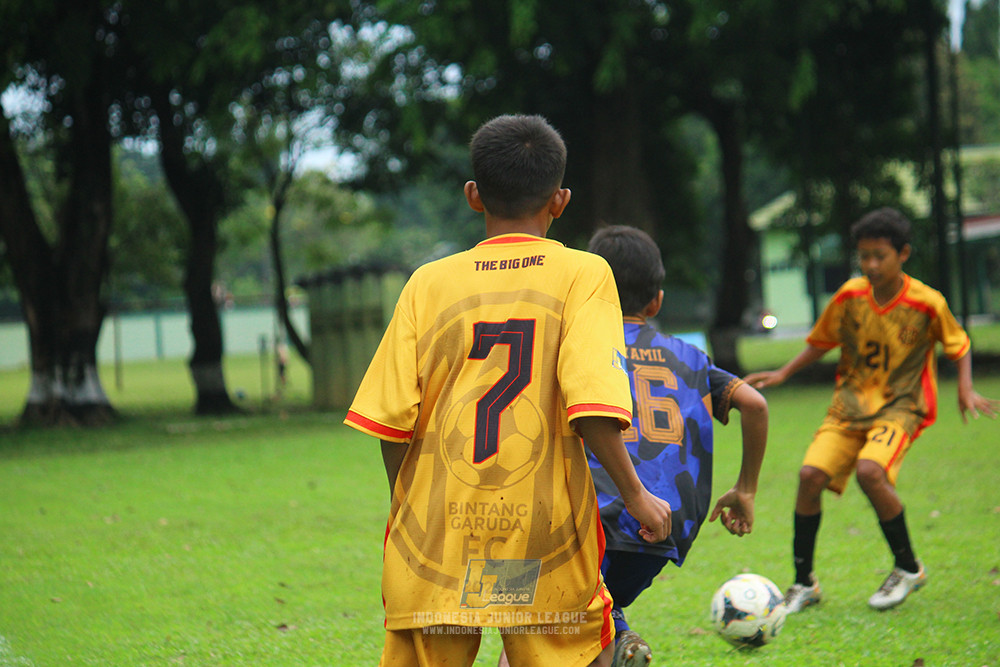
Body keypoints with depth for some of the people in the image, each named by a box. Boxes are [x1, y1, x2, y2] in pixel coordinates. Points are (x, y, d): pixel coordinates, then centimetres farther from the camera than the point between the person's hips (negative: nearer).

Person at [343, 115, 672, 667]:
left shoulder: (428, 282, 5)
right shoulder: (584, 274, -1)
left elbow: (391, 421, 1)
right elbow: (592, 407, -13)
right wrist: (635, 495, -2)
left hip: (435, 537, 2)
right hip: (543, 536, -2)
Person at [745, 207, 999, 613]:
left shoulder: (927, 303, -11)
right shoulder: (850, 297, -2)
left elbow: (959, 346, 5)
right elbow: (822, 342, 14)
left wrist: (965, 391, -10)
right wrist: (783, 374, 4)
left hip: (901, 407, -4)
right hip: (850, 404, 4)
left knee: (869, 471, -31)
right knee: (811, 475, -15)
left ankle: (908, 568, -9)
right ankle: (804, 583, 1)